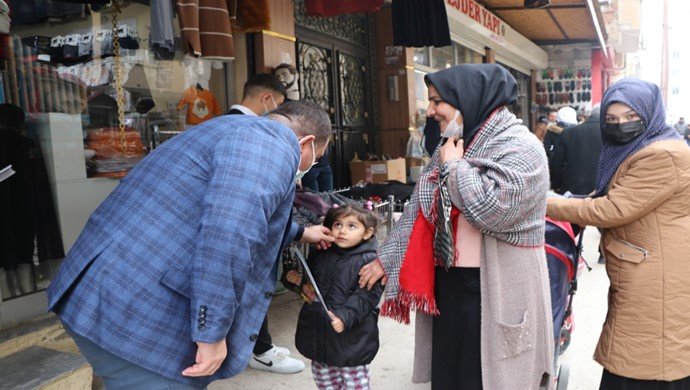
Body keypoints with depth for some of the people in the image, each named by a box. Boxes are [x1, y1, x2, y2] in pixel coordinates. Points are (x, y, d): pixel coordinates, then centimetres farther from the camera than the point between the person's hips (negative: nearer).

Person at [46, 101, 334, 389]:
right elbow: (227, 237, -28)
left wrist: (299, 233, 47)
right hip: (143, 314, -10)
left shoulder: (240, 133, 20)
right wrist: (213, 333, -21)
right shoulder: (274, 147, -12)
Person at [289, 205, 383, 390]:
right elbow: (310, 280, 22)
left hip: (351, 340, -6)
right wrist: (301, 283, 1)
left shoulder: (370, 261, -15)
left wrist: (345, 317, -31)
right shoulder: (320, 254, 6)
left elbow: (365, 297, -20)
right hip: (318, 333, 7)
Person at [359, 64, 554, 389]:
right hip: (446, 285, 7)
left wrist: (454, 165, -12)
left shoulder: (521, 148, -11)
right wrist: (387, 257, 13)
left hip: (497, 293, -6)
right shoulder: (451, 148, 11)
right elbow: (418, 207, 14)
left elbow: (490, 209, -26)